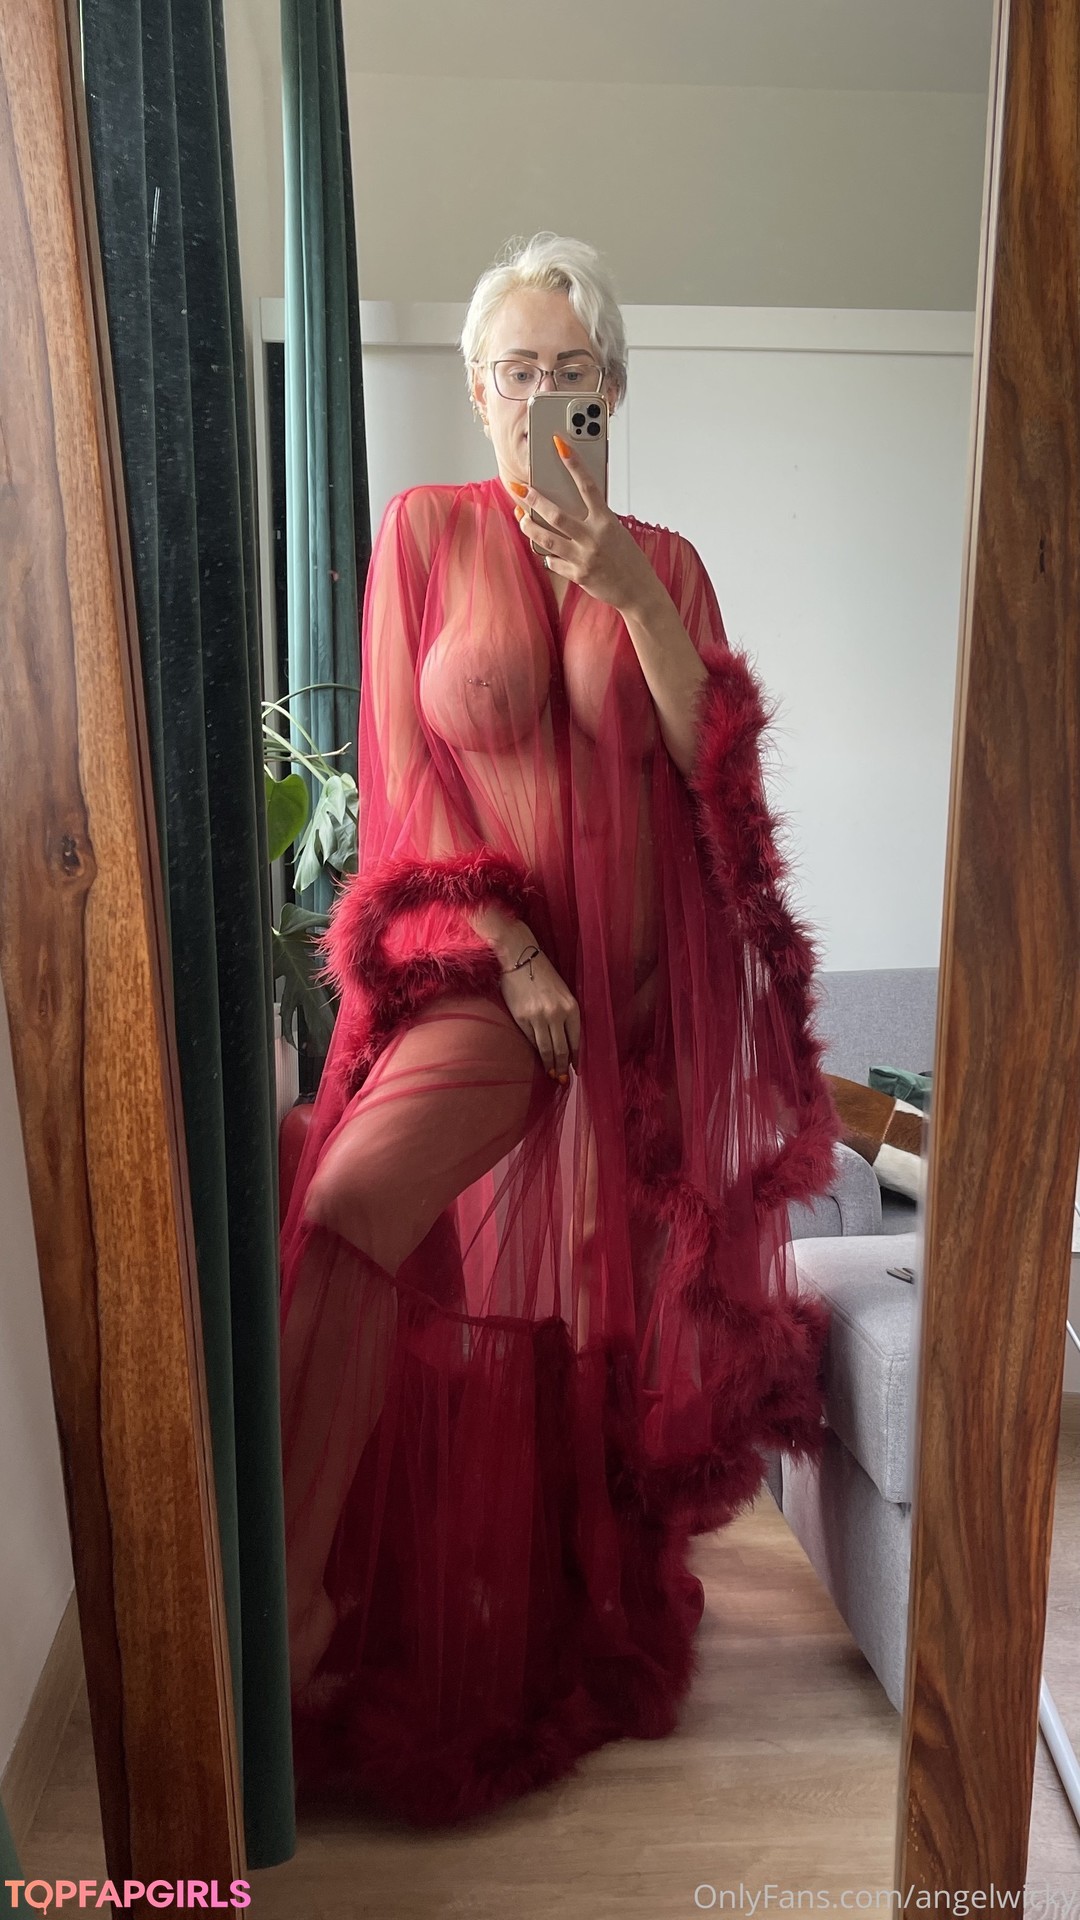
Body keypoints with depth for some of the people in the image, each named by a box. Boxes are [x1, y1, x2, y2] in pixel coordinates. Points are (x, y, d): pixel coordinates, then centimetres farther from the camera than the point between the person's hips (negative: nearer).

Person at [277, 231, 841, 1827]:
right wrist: (507, 952, -13)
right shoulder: (428, 530, 3)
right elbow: (405, 769, -3)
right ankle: (295, 1592, -10)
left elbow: (721, 773, -1)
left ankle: (608, 1624, 34)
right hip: (483, 963, -2)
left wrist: (633, 597, -13)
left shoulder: (664, 561, 10)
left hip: (644, 982, 3)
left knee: (614, 1305, 10)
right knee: (348, 1219, -28)